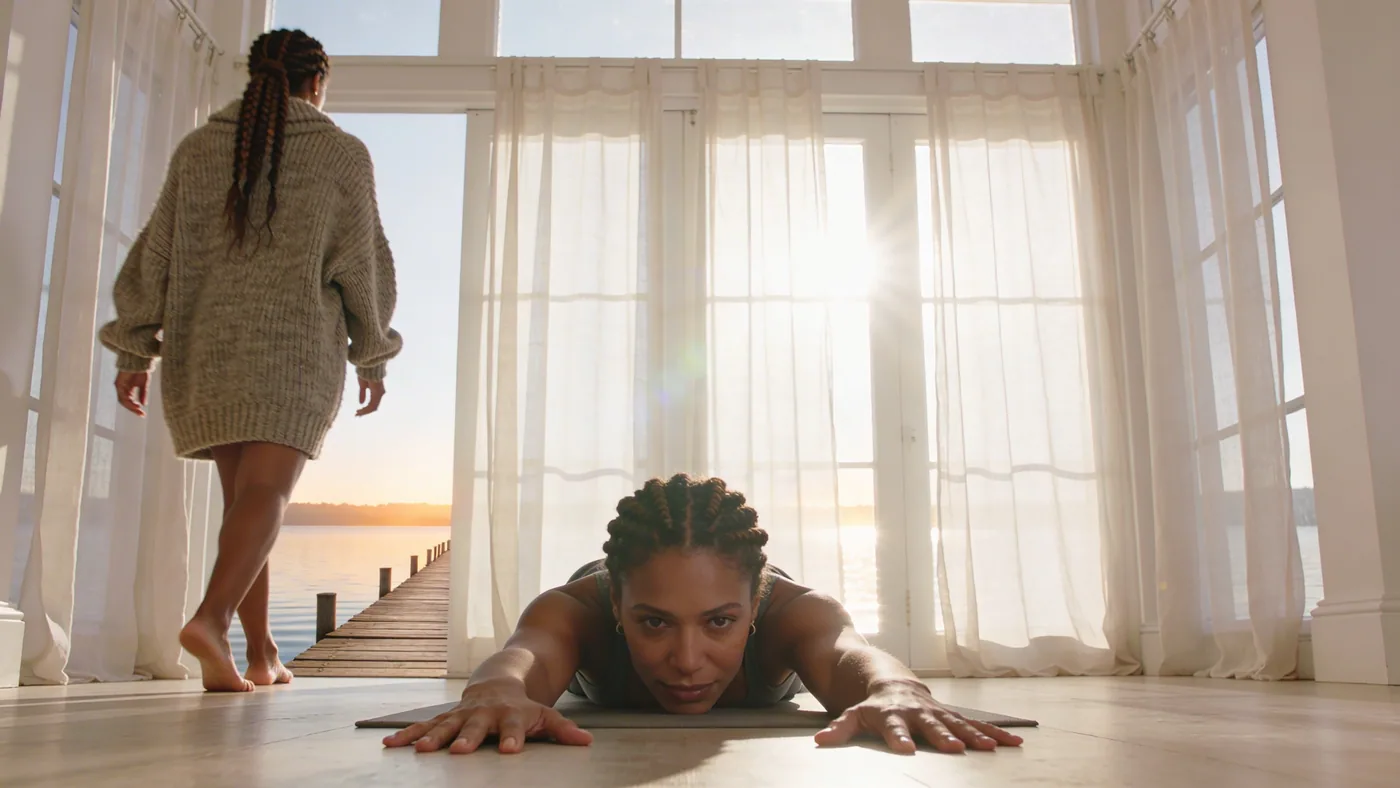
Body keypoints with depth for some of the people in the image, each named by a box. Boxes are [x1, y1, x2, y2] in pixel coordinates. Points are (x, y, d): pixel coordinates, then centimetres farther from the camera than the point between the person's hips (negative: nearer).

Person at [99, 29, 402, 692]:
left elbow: (155, 253, 10)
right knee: (266, 491, -10)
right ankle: (211, 618, -32)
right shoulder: (341, 153, 6)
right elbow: (364, 265, 3)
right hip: (297, 345, -3)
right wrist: (373, 358, 10)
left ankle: (261, 653, 14)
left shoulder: (197, 148, 13)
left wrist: (134, 351, 13)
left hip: (205, 345, 4)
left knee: (242, 495, 11)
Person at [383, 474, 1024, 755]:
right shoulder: (578, 607, -48)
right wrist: (498, 690, -91)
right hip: (603, 683, 0)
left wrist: (893, 688, -91)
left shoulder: (791, 609, -48)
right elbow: (528, 650, -67)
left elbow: (844, 650, -67)